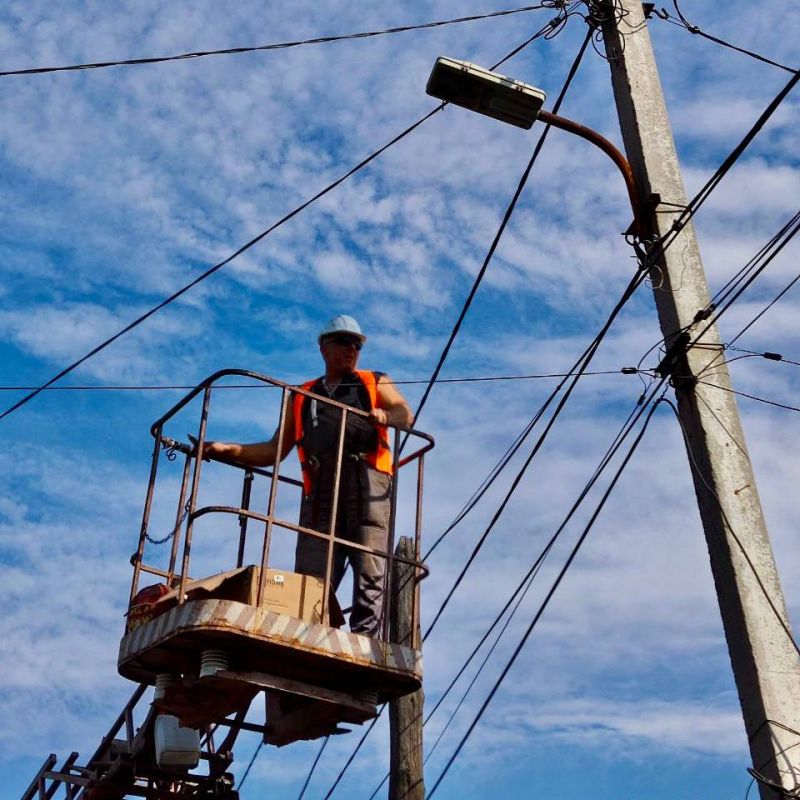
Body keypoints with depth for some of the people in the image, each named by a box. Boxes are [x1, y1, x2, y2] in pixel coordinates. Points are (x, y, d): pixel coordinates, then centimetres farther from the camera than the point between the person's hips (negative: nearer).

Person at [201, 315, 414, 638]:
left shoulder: (375, 383, 26)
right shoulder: (301, 397, 32)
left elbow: (406, 416, 6)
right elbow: (275, 450, 27)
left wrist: (384, 414, -18)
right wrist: (229, 450, 13)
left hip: (367, 481, -2)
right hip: (320, 492, 2)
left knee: (369, 571, -15)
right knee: (310, 578, -12)